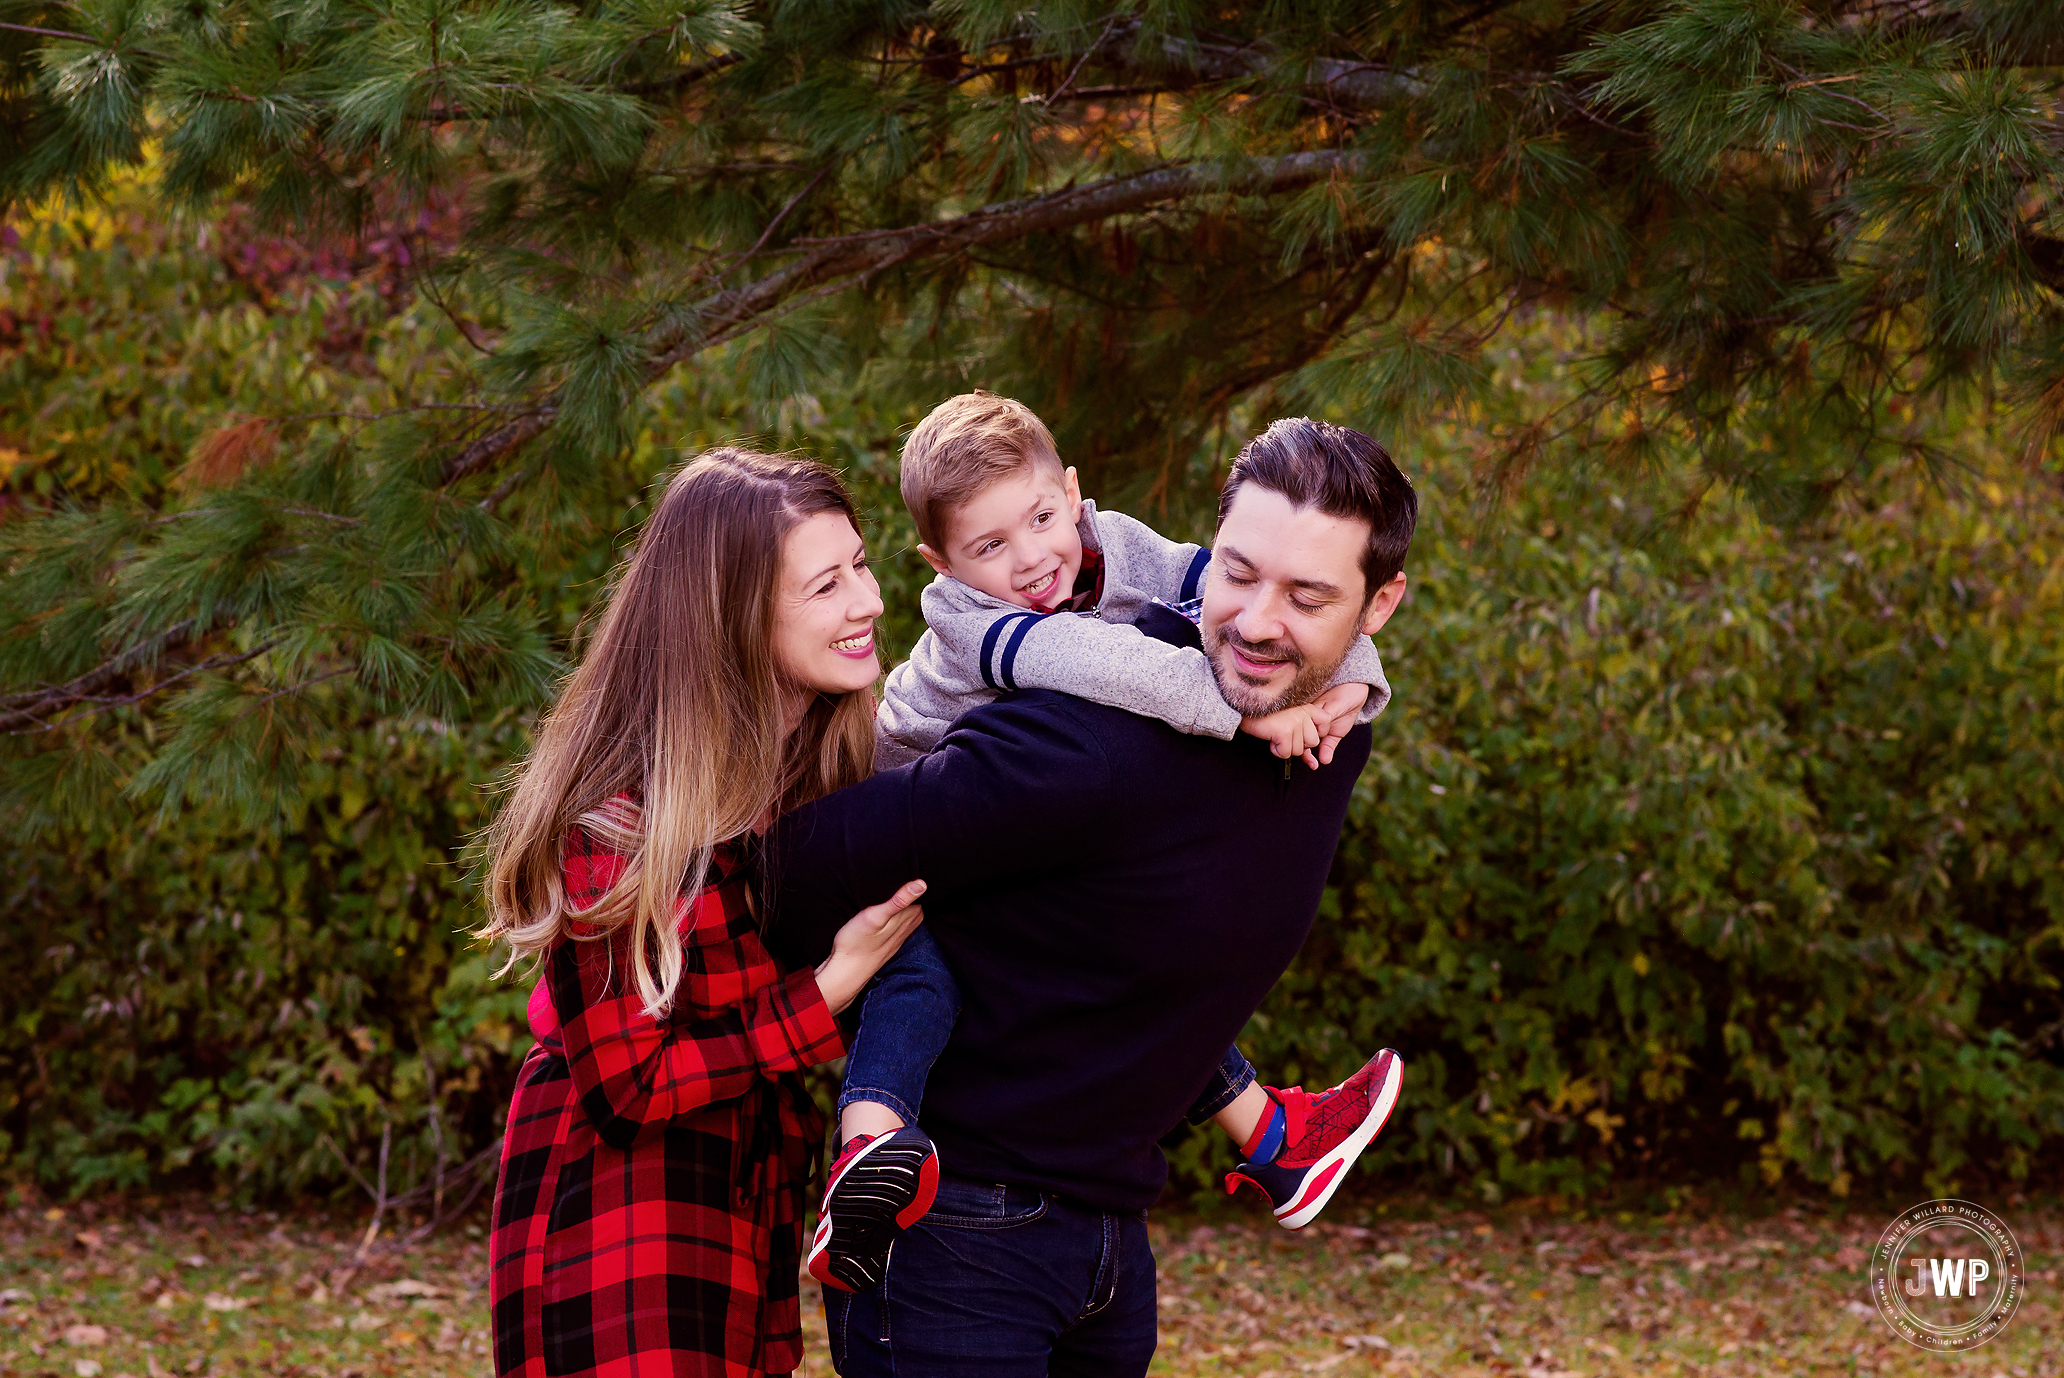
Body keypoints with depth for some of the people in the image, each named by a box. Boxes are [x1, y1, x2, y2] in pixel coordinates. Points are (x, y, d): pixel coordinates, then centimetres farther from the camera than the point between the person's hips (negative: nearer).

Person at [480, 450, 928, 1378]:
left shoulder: (830, 759, 1)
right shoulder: (619, 814, -21)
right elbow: (627, 1083, -17)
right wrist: (831, 988, -21)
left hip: (753, 1204, 7)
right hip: (613, 1200, -7)